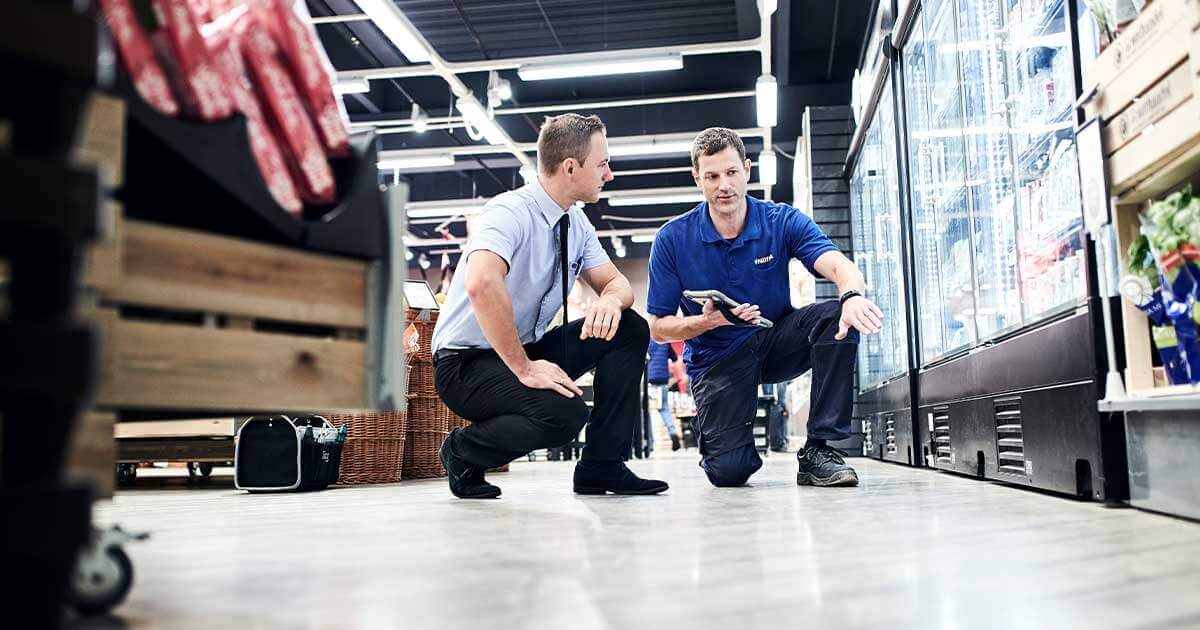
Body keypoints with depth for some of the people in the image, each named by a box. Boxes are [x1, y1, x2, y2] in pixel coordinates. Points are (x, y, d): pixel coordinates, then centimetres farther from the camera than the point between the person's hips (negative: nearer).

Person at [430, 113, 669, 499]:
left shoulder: (576, 222, 4)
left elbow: (617, 283, 7)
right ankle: (462, 451, -3)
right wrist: (523, 369, -34)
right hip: (466, 364, -8)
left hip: (527, 350, 8)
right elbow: (481, 284, -38)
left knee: (630, 329, -5)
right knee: (565, 413, -32)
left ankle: (602, 467, -1)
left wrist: (611, 299, -19)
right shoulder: (511, 212, -22)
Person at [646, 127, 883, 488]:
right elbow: (658, 329, -7)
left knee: (840, 316, -29)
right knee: (729, 472, -22)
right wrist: (707, 321, -27)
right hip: (716, 358, -2)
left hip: (776, 342, 2)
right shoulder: (672, 240, -10)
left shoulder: (783, 222, -8)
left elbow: (838, 265, -26)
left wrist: (853, 295, -51)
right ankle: (718, 441, 20)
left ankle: (818, 450, -18)